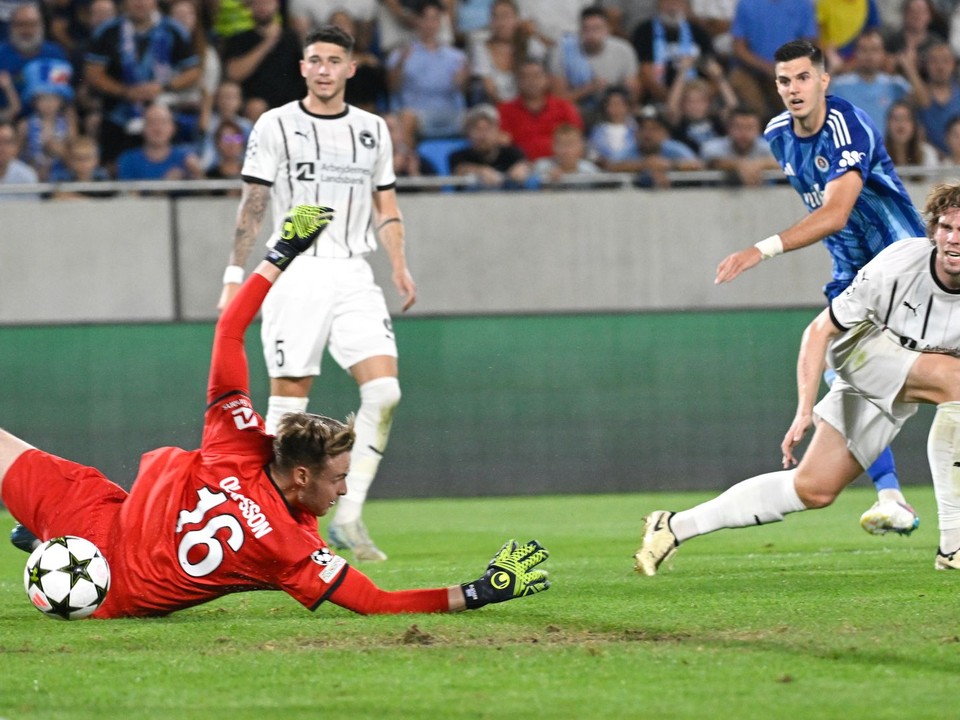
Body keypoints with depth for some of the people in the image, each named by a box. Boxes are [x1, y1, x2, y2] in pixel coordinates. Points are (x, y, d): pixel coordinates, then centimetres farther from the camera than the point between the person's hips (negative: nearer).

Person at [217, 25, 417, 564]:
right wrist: (235, 276, -2)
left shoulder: (373, 130, 13)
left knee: (384, 392, -12)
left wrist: (400, 266, 4)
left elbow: (386, 207, 18)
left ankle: (349, 516, -6)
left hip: (354, 276, 3)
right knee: (289, 401, -5)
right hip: (295, 273, -3)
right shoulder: (275, 125, 3)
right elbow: (253, 205, 4)